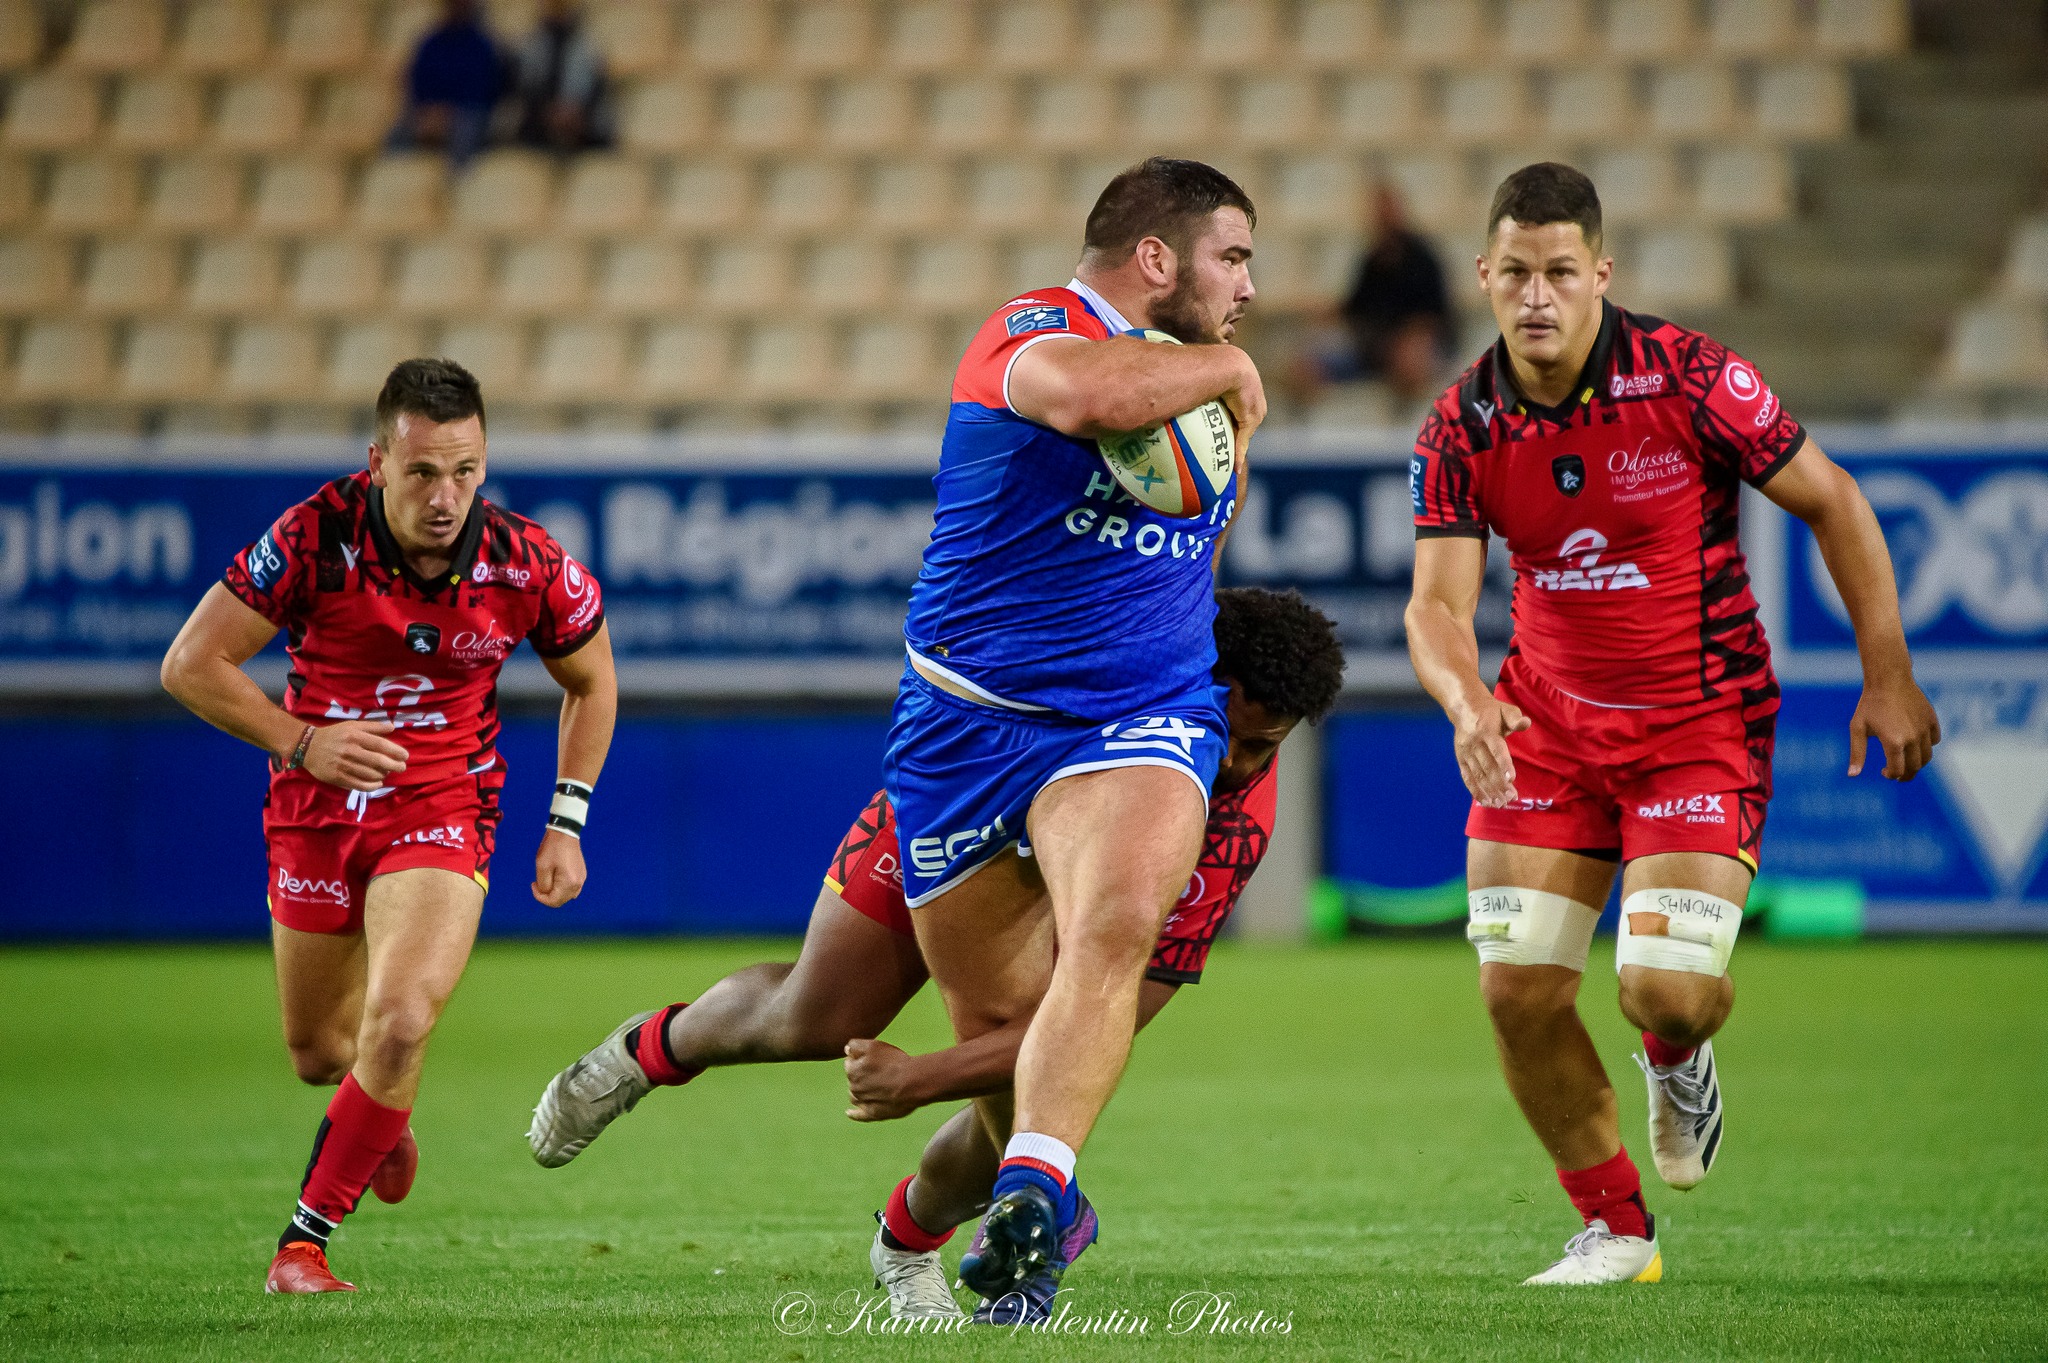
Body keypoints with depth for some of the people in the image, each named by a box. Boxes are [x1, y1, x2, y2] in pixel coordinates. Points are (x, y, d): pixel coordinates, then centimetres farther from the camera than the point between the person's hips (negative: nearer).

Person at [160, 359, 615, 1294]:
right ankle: (381, 1116, 52)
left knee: (399, 1022, -24)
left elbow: (591, 679, 6)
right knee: (318, 1054, 14)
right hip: (316, 809, 1)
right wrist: (301, 741, -21)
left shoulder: (528, 565, -15)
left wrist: (566, 825, 2)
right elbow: (191, 665, -12)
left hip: (443, 812, -1)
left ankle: (307, 1237, -5)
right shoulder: (314, 537, -20)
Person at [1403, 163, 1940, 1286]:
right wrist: (1465, 699, -34)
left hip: (1703, 719, -3)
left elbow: (1833, 503, -7)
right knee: (1518, 991, -6)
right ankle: (1615, 1231, 15)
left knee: (1666, 990, -17)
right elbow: (1437, 603, -12)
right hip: (1548, 724, 3)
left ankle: (1678, 1063, 23)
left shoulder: (1688, 378, -17)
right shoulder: (1460, 427, -8)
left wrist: (1887, 678, -7)